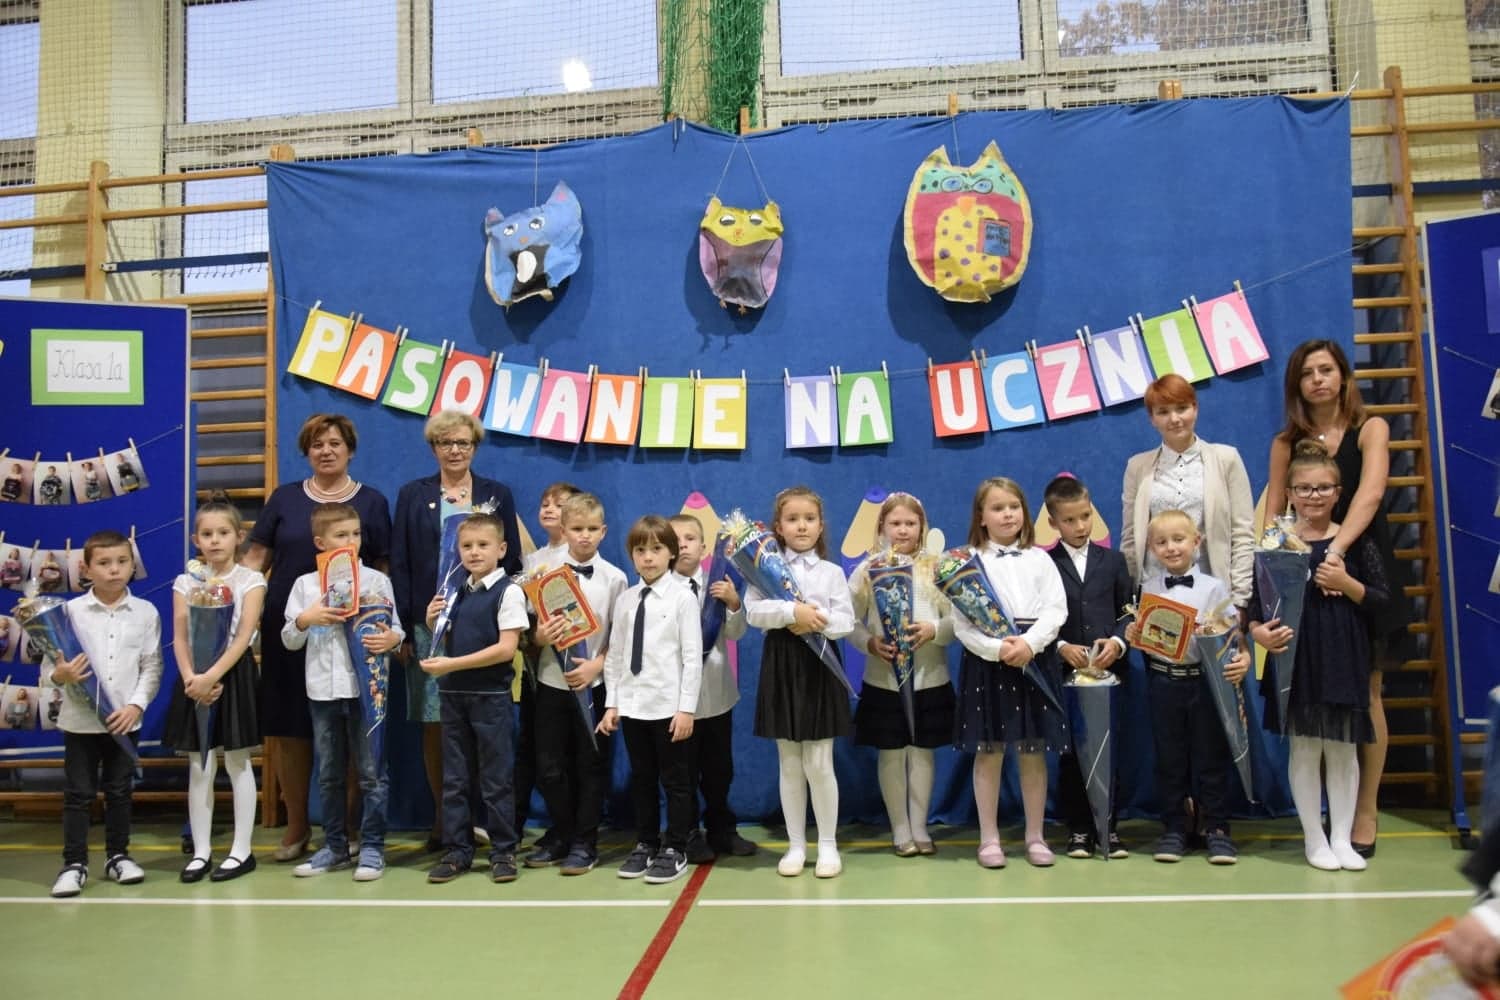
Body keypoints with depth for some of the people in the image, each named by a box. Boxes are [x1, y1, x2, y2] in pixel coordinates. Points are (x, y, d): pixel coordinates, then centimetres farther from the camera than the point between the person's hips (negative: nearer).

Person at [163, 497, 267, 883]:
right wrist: (191, 678, -16)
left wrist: (212, 676, -21)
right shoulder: (185, 582, 6)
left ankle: (242, 850, 12)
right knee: (198, 767, 7)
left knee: (237, 764, 4)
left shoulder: (250, 580, -3)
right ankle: (201, 851, 17)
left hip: (235, 675, -3)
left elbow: (243, 637, -12)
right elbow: (180, 638, 0)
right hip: (195, 678, 3)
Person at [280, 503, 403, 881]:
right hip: (323, 690, 3)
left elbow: (395, 630, 0)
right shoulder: (305, 584, 6)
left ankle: (372, 847, 11)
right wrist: (305, 619, -12)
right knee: (329, 774, 13)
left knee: (371, 772, 2)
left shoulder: (376, 579, 1)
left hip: (367, 687, -3)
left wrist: (391, 639, -22)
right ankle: (335, 847, 25)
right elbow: (289, 641, 7)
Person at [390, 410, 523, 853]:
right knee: (433, 725, 3)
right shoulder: (413, 495, 9)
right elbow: (399, 564, 5)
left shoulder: (497, 494, 10)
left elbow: (512, 560, 8)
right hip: (429, 623, 1)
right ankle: (442, 817, 14)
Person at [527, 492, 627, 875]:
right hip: (551, 681, 1)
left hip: (594, 683, -1)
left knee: (590, 765, 6)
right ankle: (562, 836, 25)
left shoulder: (614, 578, -1)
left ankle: (585, 844, 18)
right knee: (549, 766, 7)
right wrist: (540, 636, -19)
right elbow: (533, 632, 3)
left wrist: (596, 665, -13)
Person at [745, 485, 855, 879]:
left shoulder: (832, 572, 5)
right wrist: (792, 612, -23)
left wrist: (815, 621, -19)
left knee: (819, 764, 1)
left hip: (819, 666, 0)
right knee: (789, 765, 8)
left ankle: (828, 845, 15)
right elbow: (753, 611, -11)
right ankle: (796, 845, 20)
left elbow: (846, 622, -3)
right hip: (780, 666, 1)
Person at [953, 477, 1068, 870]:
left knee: (1033, 753, 7)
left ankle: (1035, 836, 20)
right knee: (988, 753, 3)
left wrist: (1028, 644, -16)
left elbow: (1055, 610, -1)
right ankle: (989, 838, 14)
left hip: (1034, 661, 2)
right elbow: (961, 622, -6)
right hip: (986, 662, -2)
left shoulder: (1039, 559, 8)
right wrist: (997, 649, -19)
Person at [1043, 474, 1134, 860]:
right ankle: (1078, 829, 16)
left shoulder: (1112, 560, 9)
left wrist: (1117, 641, -11)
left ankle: (1108, 827, 17)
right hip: (1064, 672, -2)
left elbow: (1129, 612, 6)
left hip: (1109, 670, 2)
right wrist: (1062, 648, -16)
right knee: (1071, 753, 6)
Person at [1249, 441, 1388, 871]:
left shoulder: (1356, 541, 3)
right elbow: (1256, 599, 0)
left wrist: (1347, 584, -13)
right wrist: (1258, 631, -18)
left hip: (1344, 660, 1)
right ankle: (1314, 838, 18)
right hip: (1296, 659, -1)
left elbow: (1381, 601, 3)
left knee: (1342, 749, 8)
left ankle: (1342, 838, 20)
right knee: (1305, 748, 6)